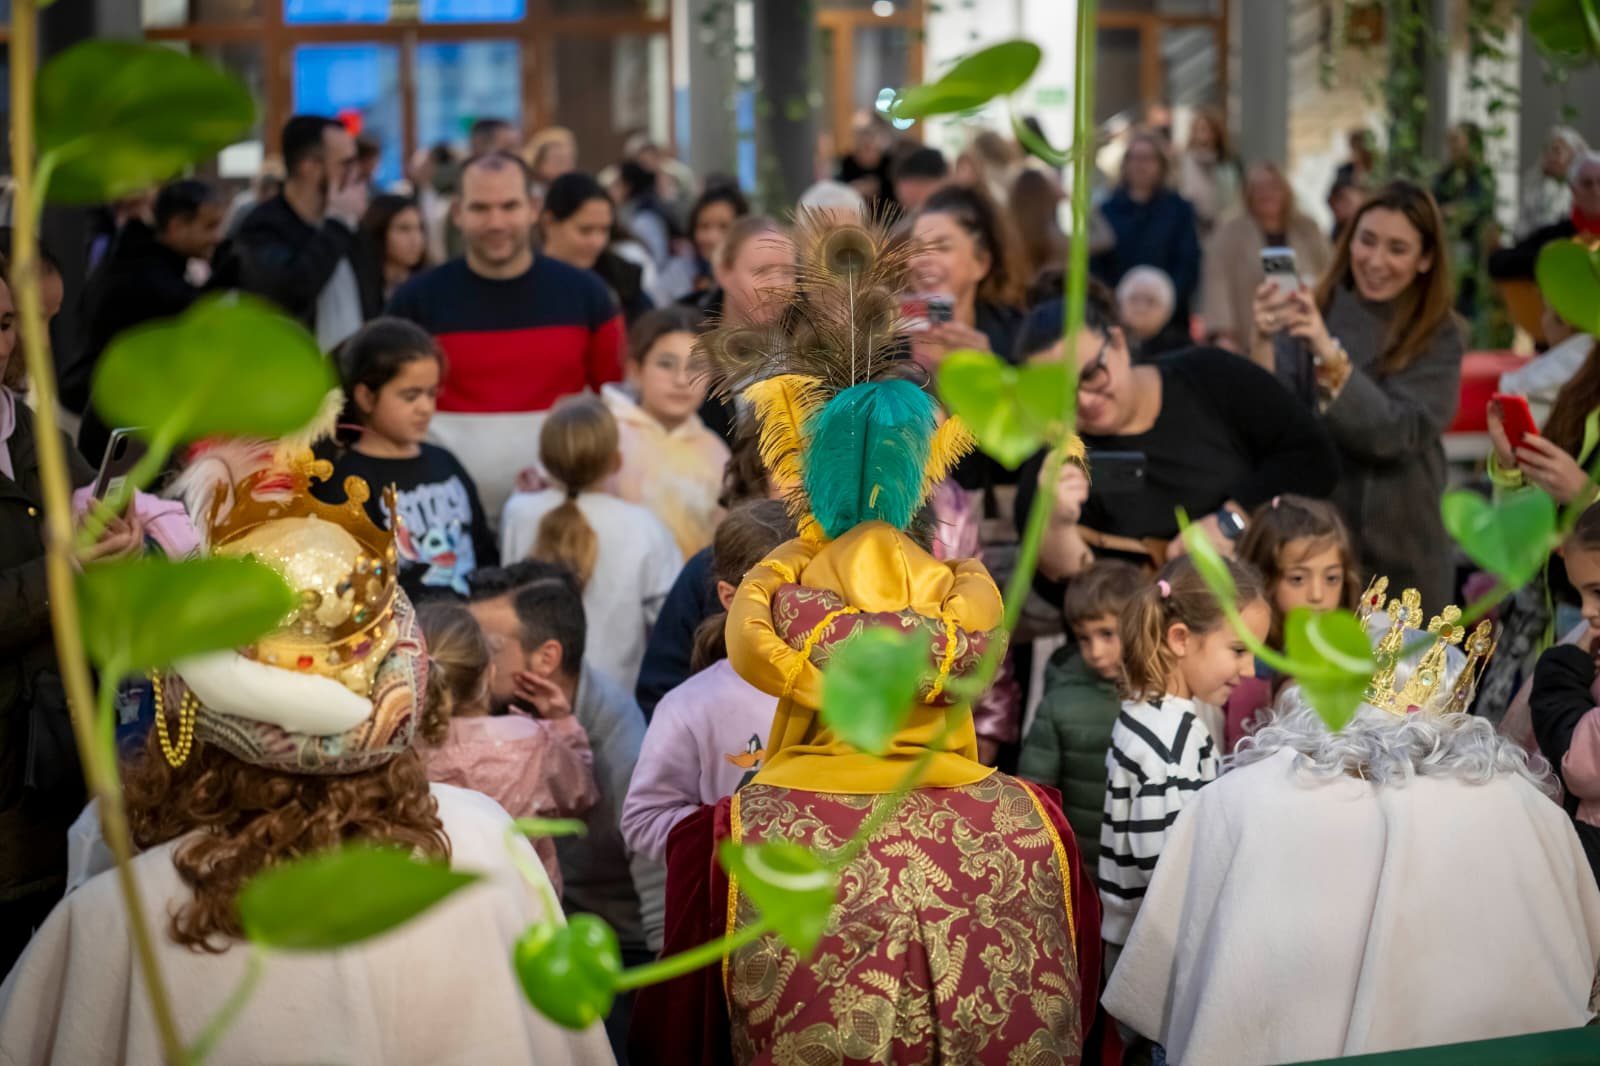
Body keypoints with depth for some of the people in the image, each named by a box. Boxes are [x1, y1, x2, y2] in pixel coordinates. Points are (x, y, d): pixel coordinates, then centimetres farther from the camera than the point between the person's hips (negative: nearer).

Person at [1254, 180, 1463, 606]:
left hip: (1400, 551, 0)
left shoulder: (1437, 337, -3)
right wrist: (1264, 344, -31)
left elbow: (1397, 434, -18)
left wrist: (1331, 358, -31)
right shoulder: (1312, 314, -2)